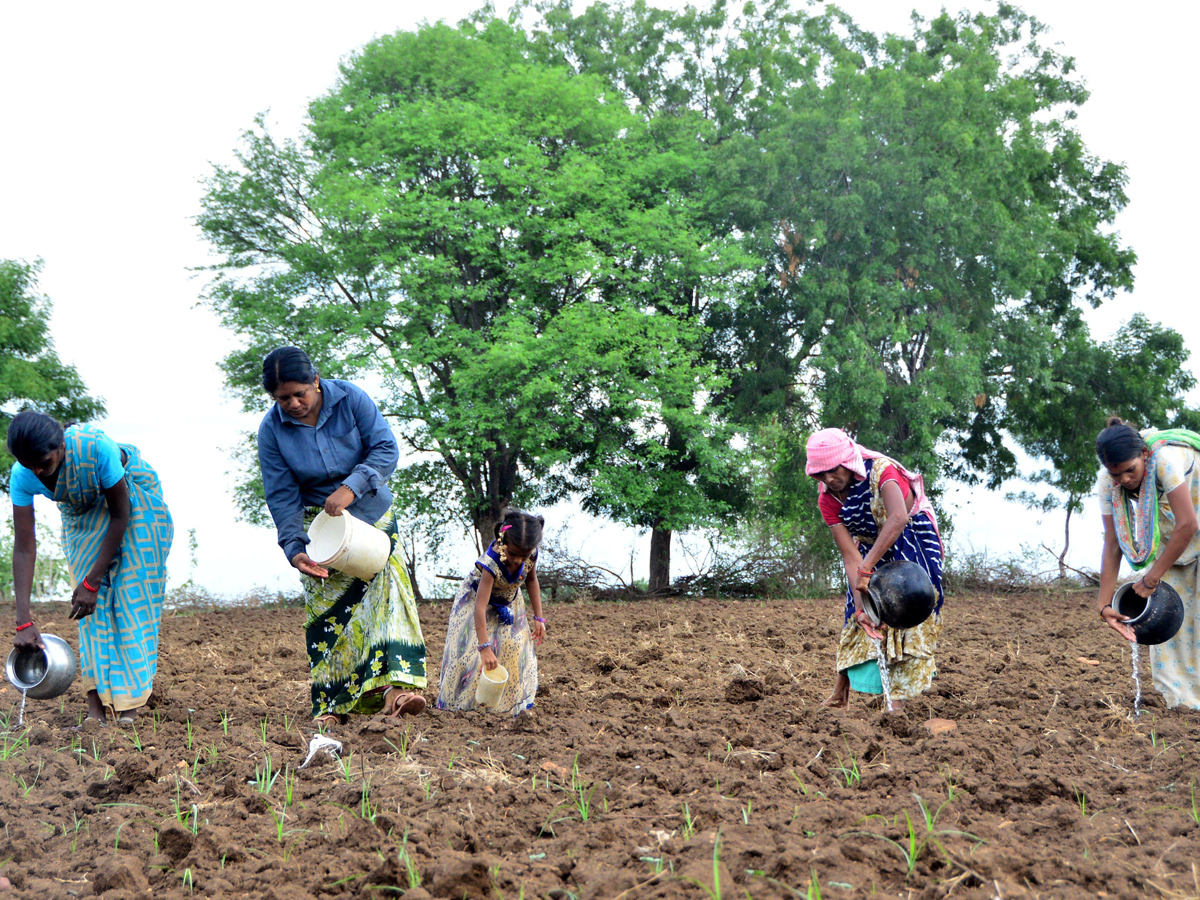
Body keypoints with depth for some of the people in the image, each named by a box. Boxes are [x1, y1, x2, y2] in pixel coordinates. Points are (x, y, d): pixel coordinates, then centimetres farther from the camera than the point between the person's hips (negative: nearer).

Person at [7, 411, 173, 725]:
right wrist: (24, 621, -32)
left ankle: (128, 702, -8)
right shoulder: (22, 477, -28)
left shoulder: (96, 448, -40)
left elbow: (120, 516, -27)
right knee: (92, 604, -8)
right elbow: (24, 549, -26)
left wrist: (91, 582, -28)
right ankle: (96, 703, -10)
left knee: (131, 593, -9)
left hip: (133, 499, -3)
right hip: (83, 512, 3)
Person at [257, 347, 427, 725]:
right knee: (326, 611, -6)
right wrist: (294, 548, -20)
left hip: (370, 513, 0)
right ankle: (331, 706, -1)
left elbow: (386, 449, -16)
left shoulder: (351, 398, -15)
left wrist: (351, 487, -30)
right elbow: (282, 496, -10)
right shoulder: (271, 429, -12)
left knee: (386, 588, -18)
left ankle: (397, 686, -28)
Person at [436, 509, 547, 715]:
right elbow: (480, 608, -45)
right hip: (476, 599, -5)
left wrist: (538, 617, -1)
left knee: (516, 651, 1)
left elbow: (531, 579, 0)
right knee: (472, 654, -10)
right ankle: (462, 701, 8)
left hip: (508, 605, 5)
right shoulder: (491, 563, -41)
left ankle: (510, 701, 17)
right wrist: (485, 648, -51)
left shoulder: (530, 555, -24)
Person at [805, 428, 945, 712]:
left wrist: (866, 568, -51)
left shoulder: (880, 470, -30)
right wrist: (860, 606, -30)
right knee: (860, 616, 1)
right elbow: (850, 556, -18)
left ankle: (898, 698, -16)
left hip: (913, 543, -5)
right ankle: (841, 689, 12)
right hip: (872, 547, 5)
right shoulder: (827, 500, -14)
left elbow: (898, 518, -47)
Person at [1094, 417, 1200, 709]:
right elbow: (1112, 544, -15)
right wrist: (1105, 603, -20)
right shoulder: (1107, 482, -18)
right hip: (1167, 533, 5)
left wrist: (1151, 579, -29)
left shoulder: (1166, 458, -36)